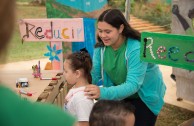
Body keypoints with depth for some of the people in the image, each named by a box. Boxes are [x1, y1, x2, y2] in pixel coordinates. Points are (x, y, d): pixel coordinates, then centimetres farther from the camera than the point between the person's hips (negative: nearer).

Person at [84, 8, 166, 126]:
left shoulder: (136, 49, -32)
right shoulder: (101, 47, -14)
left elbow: (133, 85, -39)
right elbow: (94, 74, -14)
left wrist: (103, 93, -53)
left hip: (145, 97, -5)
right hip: (121, 95, 5)